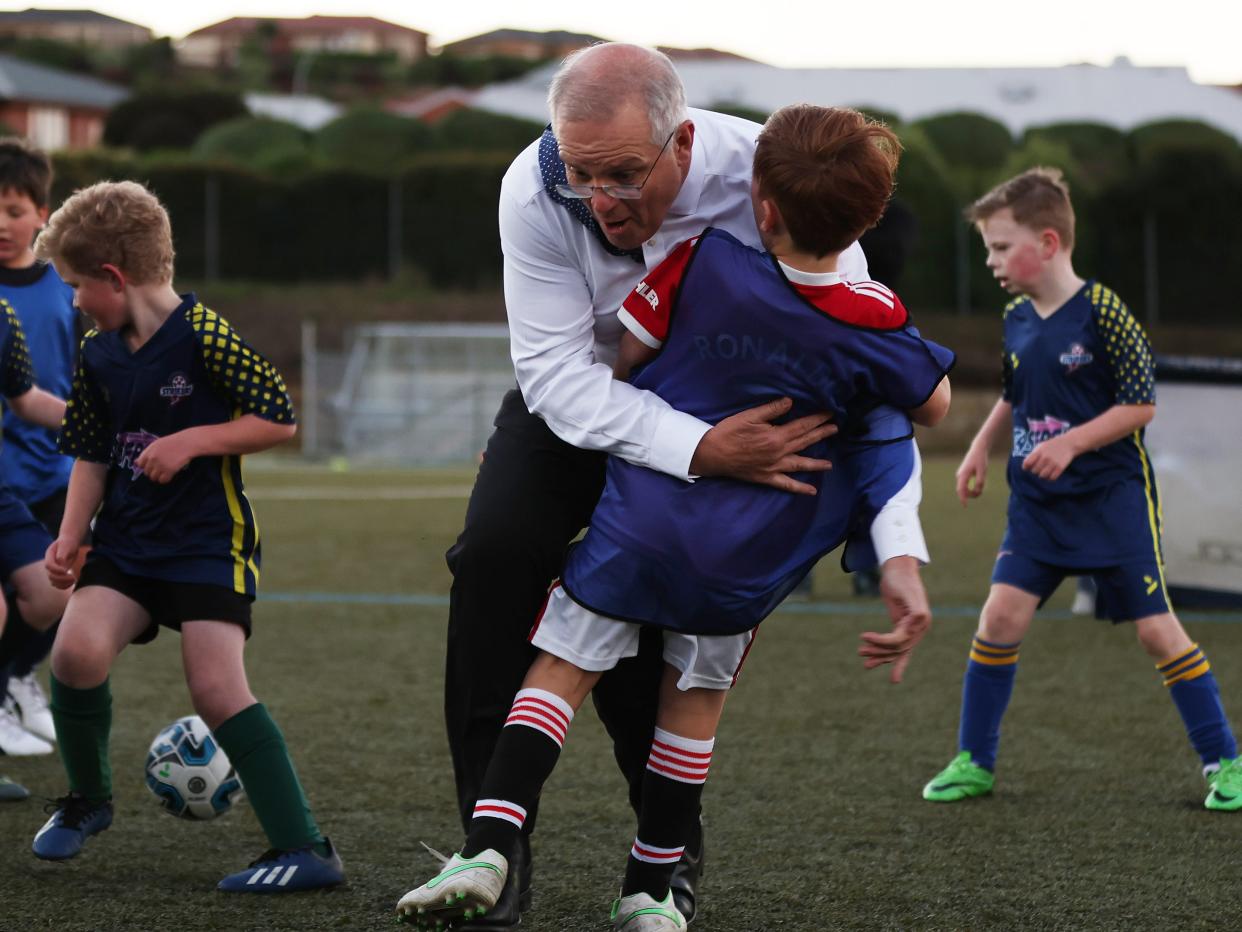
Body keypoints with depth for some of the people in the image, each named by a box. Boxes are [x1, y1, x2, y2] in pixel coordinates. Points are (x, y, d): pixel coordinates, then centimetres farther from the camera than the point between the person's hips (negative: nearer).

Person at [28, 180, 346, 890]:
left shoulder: (202, 335, -13)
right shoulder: (98, 354, 7)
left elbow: (280, 420, -12)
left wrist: (191, 440, -20)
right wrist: (71, 537, 3)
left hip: (208, 540, -5)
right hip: (127, 540, 5)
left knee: (217, 686, -15)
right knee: (77, 649, -17)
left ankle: (305, 849, -12)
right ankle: (89, 799, 8)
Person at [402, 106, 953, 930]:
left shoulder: (703, 263, -14)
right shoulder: (874, 323, -10)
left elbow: (628, 356, -2)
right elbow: (935, 404, 8)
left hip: (642, 516, -2)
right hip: (746, 558, 2)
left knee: (560, 671, 5)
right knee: (696, 701, 18)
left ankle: (488, 847, -11)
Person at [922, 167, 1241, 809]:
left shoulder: (1102, 311, -14)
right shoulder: (1016, 320, 6)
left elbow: (1140, 405, -13)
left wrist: (1070, 443, -21)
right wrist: (980, 448, 11)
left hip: (1112, 496, -5)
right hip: (1038, 501, 5)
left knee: (1155, 627, -5)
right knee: (1002, 614, -6)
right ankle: (973, 762, 5)